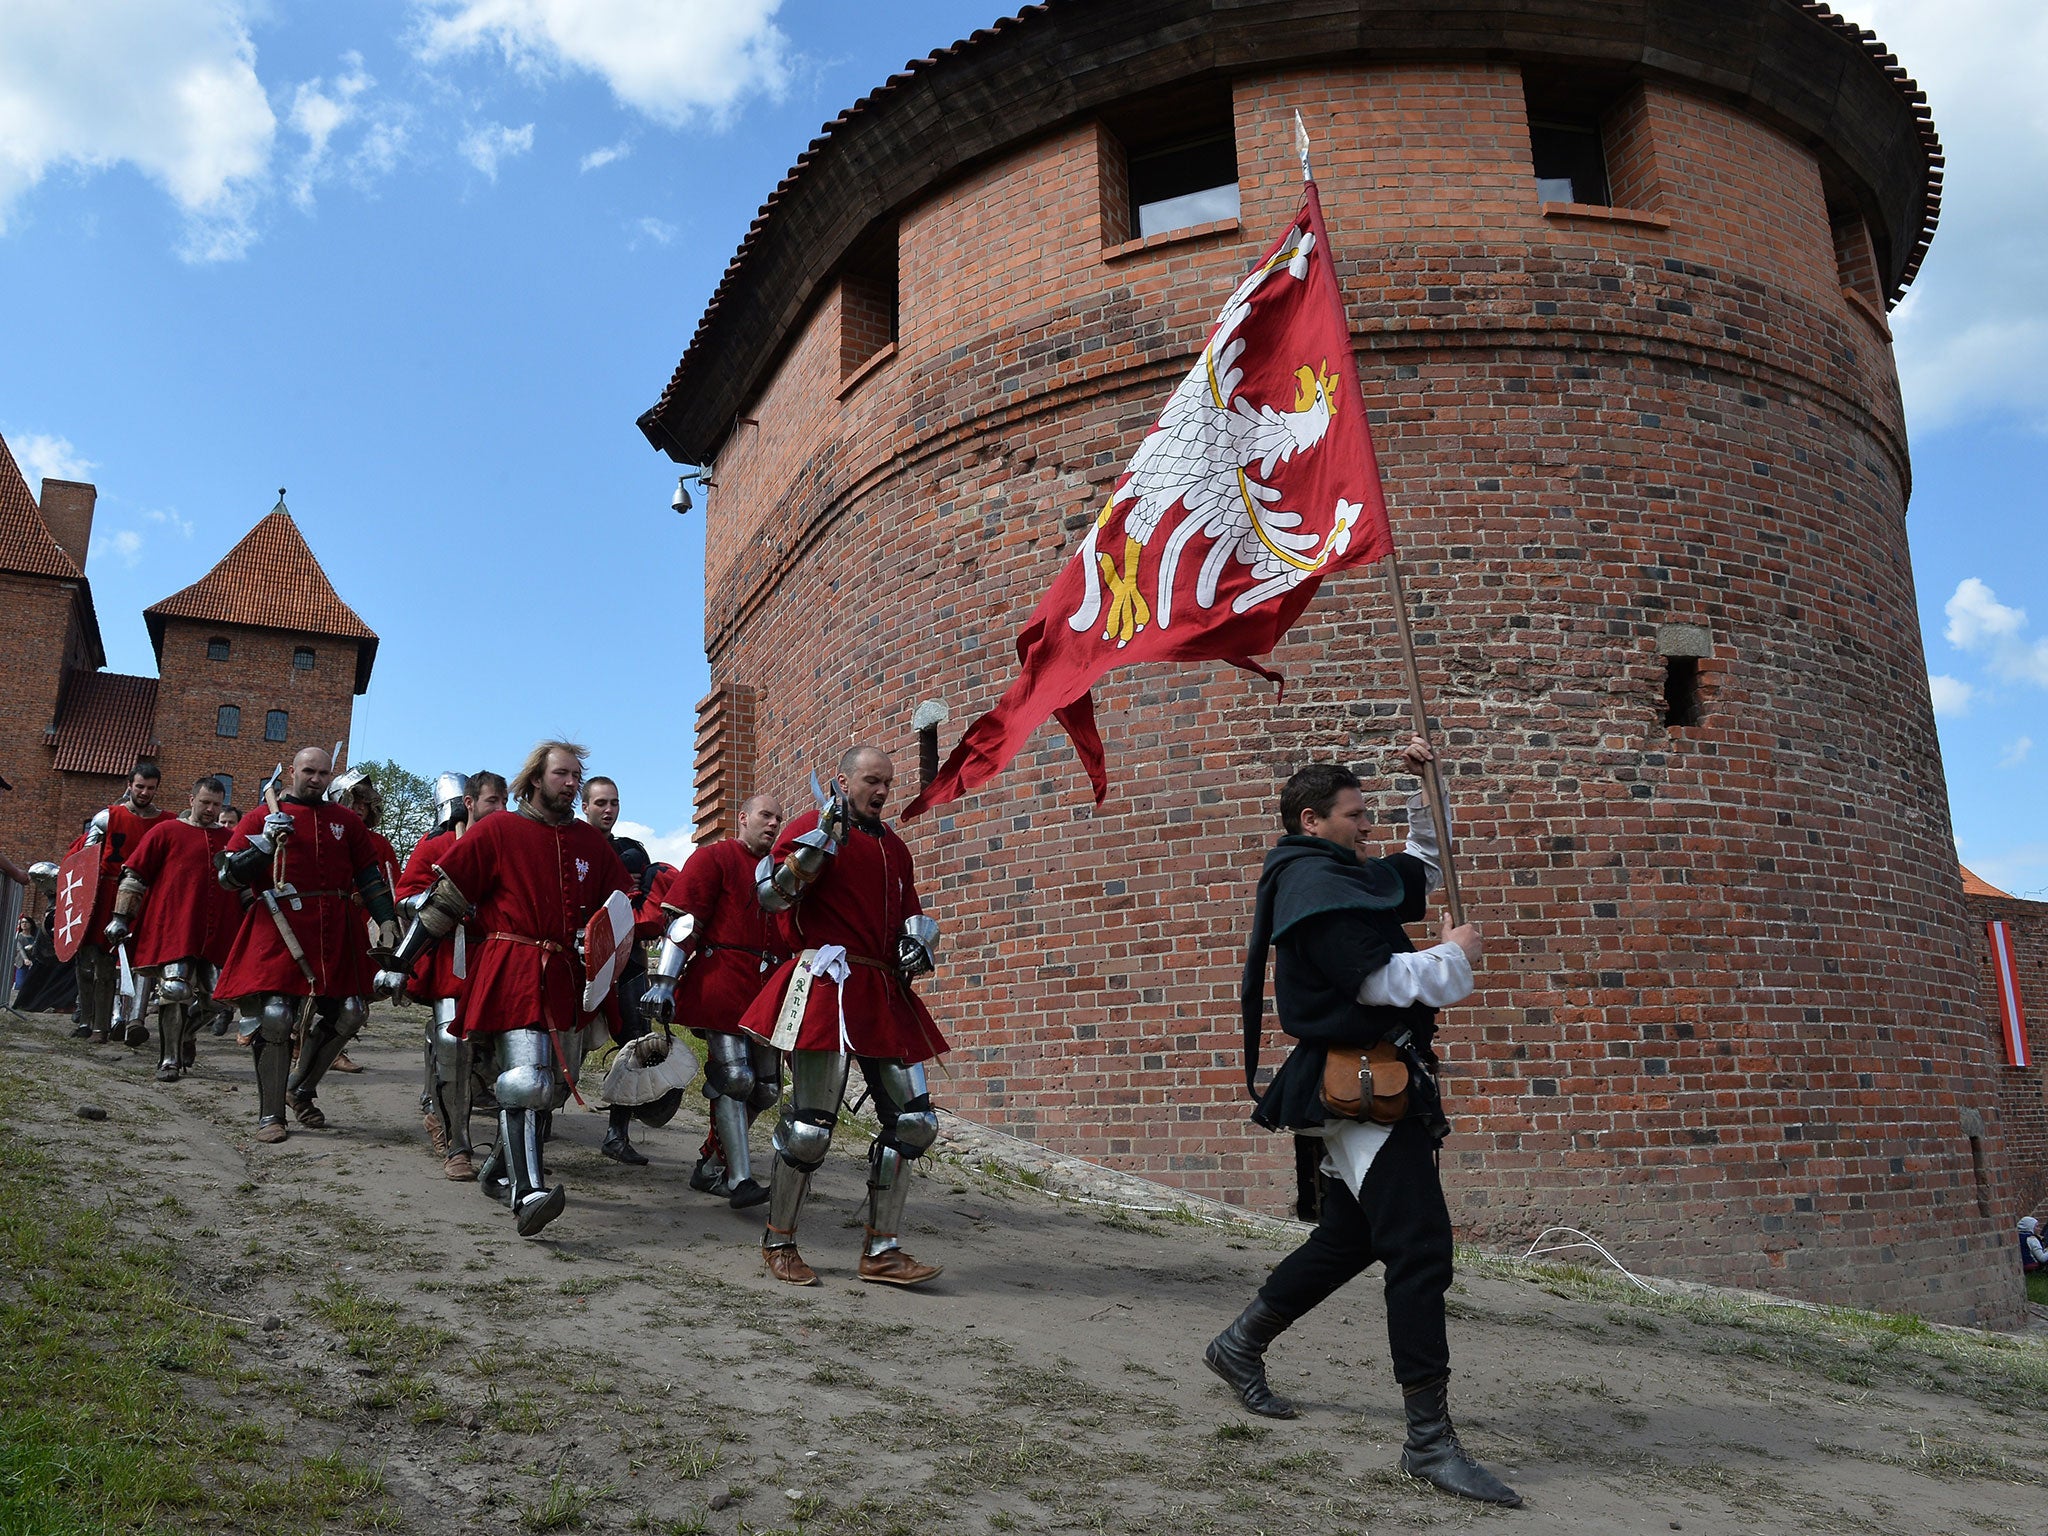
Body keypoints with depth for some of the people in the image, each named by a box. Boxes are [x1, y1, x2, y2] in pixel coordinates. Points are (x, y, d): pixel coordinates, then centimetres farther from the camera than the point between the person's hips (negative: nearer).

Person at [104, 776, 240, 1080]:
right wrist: (120, 917, -2)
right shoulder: (166, 831, 5)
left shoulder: (230, 839, 15)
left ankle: (184, 1035, 35)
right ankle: (169, 1061, 0)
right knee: (175, 989, -12)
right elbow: (134, 875, 4)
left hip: (216, 935, 4)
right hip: (173, 929, -4)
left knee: (210, 997, 5)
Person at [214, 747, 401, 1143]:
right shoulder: (262, 818, 7)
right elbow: (228, 875, 1)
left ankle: (301, 1090, 26)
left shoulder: (346, 821, 15)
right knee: (273, 1017, -7)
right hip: (277, 933, -3)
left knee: (346, 1014, 3)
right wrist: (266, 844, -15)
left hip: (334, 937, 4)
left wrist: (387, 922, 5)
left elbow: (370, 876, 15)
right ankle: (269, 1115, 6)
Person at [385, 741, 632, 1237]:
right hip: (513, 971, -6)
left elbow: (619, 902, 23)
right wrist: (399, 963, -2)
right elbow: (446, 897, -2)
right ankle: (526, 1194, -19)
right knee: (525, 1079, -18)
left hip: (567, 979, 6)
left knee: (556, 1084, 11)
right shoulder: (497, 830, -2)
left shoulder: (592, 842, 12)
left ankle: (499, 1168, 30)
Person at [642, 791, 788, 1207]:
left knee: (766, 1087, 5)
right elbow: (681, 920, -7)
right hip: (721, 983, -7)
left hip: (766, 992, 7)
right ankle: (740, 1180, -9)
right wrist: (664, 981, -16)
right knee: (734, 1076, -15)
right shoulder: (713, 858, 2)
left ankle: (710, 1167, 20)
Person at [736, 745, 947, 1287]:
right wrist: (824, 834, -19)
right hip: (827, 987, -7)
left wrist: (915, 943, 7)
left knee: (914, 1122, 4)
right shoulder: (810, 827, 0)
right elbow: (770, 894, -13)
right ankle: (778, 1242, 16)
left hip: (884, 994, 8)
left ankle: (882, 1251, 13)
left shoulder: (894, 847, 21)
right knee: (810, 1126, -7)